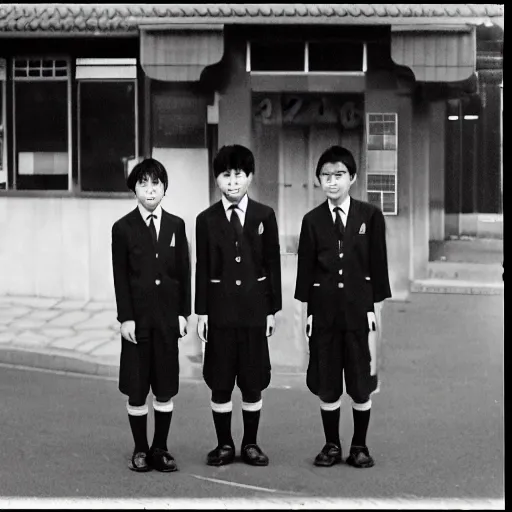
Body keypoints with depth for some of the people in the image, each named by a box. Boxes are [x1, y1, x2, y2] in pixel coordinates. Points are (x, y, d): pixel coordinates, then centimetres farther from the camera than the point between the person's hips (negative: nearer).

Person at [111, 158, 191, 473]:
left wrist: (184, 313, 1)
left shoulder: (176, 226, 6)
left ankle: (161, 448, 17)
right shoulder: (123, 228, -1)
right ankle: (141, 450, 14)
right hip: (138, 317, -2)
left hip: (167, 316, 2)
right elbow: (121, 277, -3)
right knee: (137, 390, 3)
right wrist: (126, 317, -8)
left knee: (166, 388, 6)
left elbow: (184, 272, 6)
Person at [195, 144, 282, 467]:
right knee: (220, 382, 4)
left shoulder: (264, 216, 3)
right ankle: (224, 445, 15)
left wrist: (272, 309, 0)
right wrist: (202, 312, -1)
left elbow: (273, 264, 4)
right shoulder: (206, 220, 2)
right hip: (220, 307, 0)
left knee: (253, 382, 5)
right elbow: (202, 268, 3)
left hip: (254, 307, 0)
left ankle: (251, 444, 17)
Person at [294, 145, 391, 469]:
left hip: (359, 307, -1)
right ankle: (332, 445, 18)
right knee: (326, 384, 5)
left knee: (362, 385, 4)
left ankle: (360, 446, 17)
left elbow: (378, 264, 1)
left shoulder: (370, 216, 1)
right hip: (324, 308, 1)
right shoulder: (313, 220, 4)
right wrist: (307, 309, 0)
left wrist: (376, 307, -2)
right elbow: (305, 268, 5)